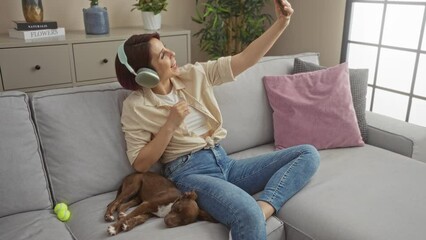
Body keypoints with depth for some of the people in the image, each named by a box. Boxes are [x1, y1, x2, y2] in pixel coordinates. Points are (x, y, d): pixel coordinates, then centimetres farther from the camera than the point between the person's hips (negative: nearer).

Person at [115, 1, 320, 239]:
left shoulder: (195, 74, 8)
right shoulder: (136, 106, -3)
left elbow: (245, 59, 5)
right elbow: (140, 163, -4)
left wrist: (281, 23, -4)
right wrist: (170, 125, -14)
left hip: (225, 163, 7)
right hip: (190, 172, -6)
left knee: (308, 154, -7)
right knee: (249, 215, -38)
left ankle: (263, 208, -25)